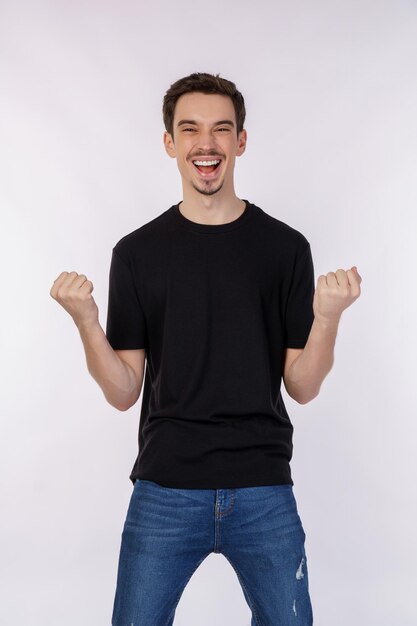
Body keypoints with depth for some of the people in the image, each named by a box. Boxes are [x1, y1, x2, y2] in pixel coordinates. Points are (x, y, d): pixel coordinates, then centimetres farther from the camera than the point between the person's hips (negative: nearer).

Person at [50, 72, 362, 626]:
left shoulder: (285, 247, 1)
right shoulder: (137, 252, 2)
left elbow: (302, 387, 1)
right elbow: (123, 392, 1)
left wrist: (328, 318, -16)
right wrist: (86, 320, -15)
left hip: (264, 491, 0)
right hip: (164, 490, 0)